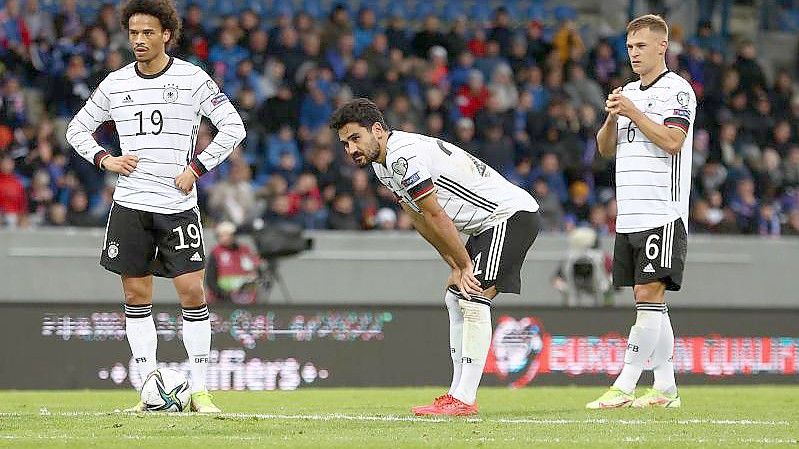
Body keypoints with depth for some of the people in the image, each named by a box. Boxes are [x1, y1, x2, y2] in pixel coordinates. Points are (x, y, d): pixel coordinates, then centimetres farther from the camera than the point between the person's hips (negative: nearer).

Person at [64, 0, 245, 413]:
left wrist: (196, 167, -7)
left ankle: (199, 390, -3)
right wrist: (105, 160, 1)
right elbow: (78, 128, 18)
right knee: (136, 295, 2)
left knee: (191, 290, -9)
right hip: (129, 204, 3)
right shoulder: (115, 84, 6)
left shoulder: (192, 79, -2)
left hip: (178, 205, -3)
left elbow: (233, 127, -1)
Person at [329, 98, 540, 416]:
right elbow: (421, 220, 12)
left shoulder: (403, 156, -22)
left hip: (512, 214, -11)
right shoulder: (382, 164, 10)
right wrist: (456, 267, 5)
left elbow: (435, 216, -20)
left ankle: (464, 400, -23)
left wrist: (465, 265, -11)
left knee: (473, 298, -19)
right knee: (455, 298, 14)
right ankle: (458, 393, 16)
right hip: (485, 224, 11)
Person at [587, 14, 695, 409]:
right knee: (648, 302, 7)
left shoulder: (676, 89, -4)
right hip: (629, 215, 8)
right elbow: (605, 148, 17)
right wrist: (613, 117, -1)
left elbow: (672, 140, -17)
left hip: (663, 213, -8)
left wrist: (634, 112, -17)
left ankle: (624, 387, -16)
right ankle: (665, 388, 11)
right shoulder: (629, 92, 19)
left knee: (649, 295, -11)